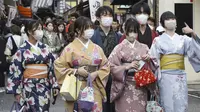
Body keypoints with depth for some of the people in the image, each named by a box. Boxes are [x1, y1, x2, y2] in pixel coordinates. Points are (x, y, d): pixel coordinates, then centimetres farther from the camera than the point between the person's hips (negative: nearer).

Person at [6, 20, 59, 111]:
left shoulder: (44, 48, 7)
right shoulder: (22, 50, -5)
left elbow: (51, 67, 9)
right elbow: (15, 70, -4)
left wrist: (54, 85, 5)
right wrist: (16, 91, -6)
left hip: (44, 86, 4)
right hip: (29, 87, -4)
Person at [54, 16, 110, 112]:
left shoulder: (97, 48, 7)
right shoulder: (70, 48, -5)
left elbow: (106, 66, 10)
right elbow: (59, 66, -5)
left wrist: (96, 73, -8)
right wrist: (76, 71, -15)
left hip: (94, 88, 3)